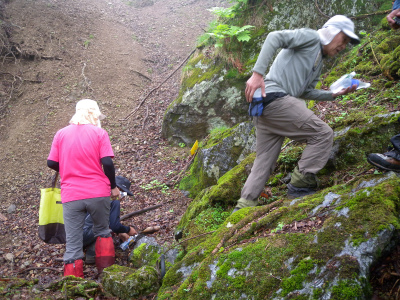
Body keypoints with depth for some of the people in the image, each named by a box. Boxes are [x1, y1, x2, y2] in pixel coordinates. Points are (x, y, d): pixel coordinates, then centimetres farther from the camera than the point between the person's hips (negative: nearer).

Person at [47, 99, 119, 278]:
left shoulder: (61, 134, 5)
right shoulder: (99, 133, -1)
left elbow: (51, 163, 5)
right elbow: (107, 163, -9)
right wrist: (113, 186, 4)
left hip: (71, 196, 1)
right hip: (98, 194, -1)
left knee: (73, 244, 6)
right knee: (102, 232, 22)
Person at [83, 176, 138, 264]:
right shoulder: (114, 201, -7)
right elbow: (114, 225, -9)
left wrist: (119, 233, 33)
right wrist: (128, 229, 10)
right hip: (83, 235, -9)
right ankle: (92, 256, -10)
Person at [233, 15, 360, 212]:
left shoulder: (318, 64, 29)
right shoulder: (311, 37, 1)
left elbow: (306, 92, 28)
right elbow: (275, 37, -12)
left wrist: (335, 94, 20)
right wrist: (257, 73, -23)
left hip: (263, 105, 10)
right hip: (275, 97, -10)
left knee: (264, 162, 8)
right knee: (323, 134, -6)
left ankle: (243, 208, 7)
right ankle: (300, 184, -4)